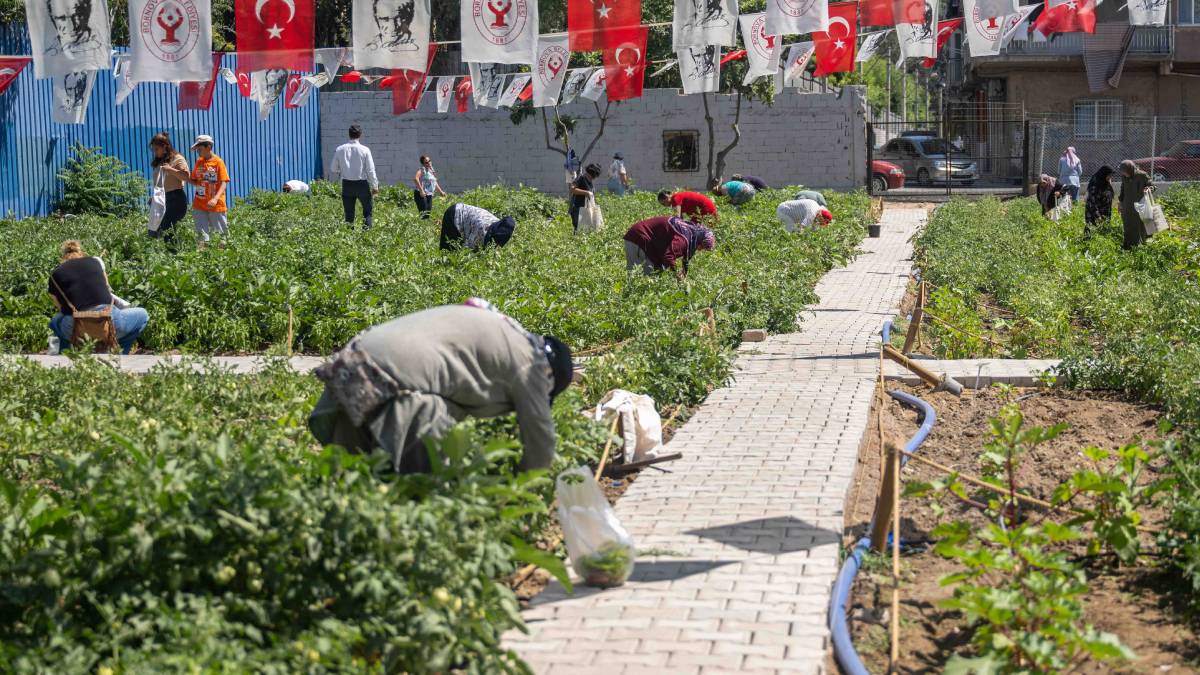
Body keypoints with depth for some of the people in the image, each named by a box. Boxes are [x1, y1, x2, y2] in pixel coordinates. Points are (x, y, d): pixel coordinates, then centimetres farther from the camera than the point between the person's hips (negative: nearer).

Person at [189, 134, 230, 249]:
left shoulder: (218, 162, -8)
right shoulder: (199, 161, 8)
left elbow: (223, 183, -13)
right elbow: (194, 181, 15)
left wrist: (215, 199, -27)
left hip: (216, 205, -4)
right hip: (199, 204, 4)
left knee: (221, 233, 4)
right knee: (202, 234, 3)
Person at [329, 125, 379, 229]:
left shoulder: (339, 150, 0)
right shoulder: (364, 150, -8)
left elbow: (333, 169, 6)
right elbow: (370, 170, -5)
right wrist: (375, 186, 3)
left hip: (347, 184, 2)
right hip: (362, 184, -2)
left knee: (349, 213, 9)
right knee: (368, 210, 10)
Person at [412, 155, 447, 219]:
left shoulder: (432, 171, 16)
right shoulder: (422, 170, -9)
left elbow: (435, 183, 30)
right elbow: (416, 179, -26)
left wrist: (441, 192, 27)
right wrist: (421, 190, -28)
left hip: (429, 195, 8)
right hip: (422, 195, -8)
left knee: (428, 213, 7)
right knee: (423, 214, -13)